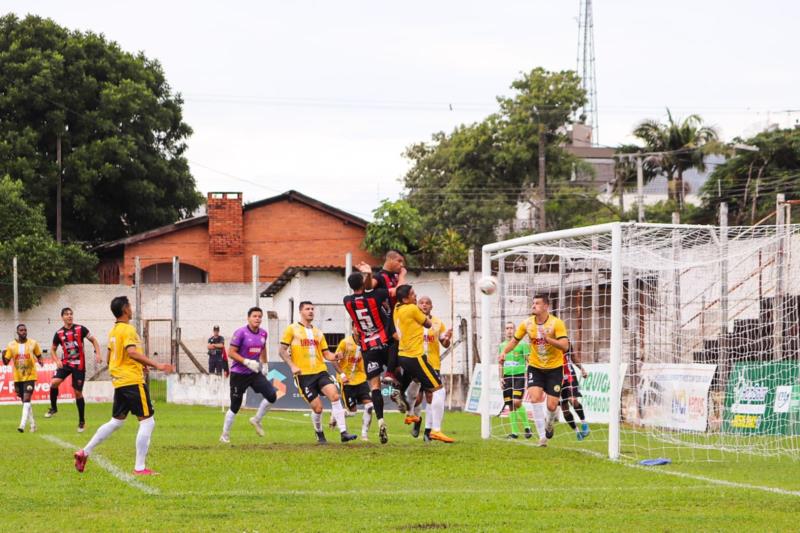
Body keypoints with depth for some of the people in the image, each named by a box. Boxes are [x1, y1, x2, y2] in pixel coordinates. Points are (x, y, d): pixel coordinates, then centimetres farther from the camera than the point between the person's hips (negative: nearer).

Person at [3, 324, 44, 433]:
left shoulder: (33, 343, -3)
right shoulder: (11, 345, -1)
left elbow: (38, 355, 11)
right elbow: (6, 362, 2)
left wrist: (40, 361, -10)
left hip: (30, 376, -3)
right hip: (18, 378, 3)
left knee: (26, 400, -16)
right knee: (25, 401, 11)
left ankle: (22, 425, -23)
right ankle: (32, 424, 25)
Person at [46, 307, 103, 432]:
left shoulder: (80, 329, -4)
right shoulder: (59, 333, 2)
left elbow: (93, 340, 3)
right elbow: (53, 349, 12)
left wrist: (97, 353, -12)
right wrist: (57, 361, -6)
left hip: (79, 365, -1)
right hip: (65, 363, 1)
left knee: (78, 392, 1)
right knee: (54, 382, -23)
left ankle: (82, 421, 13)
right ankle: (53, 407, -1)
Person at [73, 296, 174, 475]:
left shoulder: (113, 331, 14)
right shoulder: (128, 329, -13)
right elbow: (132, 352, -28)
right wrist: (157, 365, -33)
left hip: (119, 382, 9)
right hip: (133, 381, -9)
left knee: (116, 422, 19)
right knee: (147, 421, -4)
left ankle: (84, 453, 17)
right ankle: (140, 467, -7)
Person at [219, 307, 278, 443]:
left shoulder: (263, 334, 3)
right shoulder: (241, 333, -16)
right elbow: (232, 353, -16)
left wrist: (264, 364, 22)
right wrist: (247, 362, -25)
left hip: (255, 373, 5)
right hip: (239, 374, -5)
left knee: (272, 395, -12)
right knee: (235, 406, 2)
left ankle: (257, 420, 11)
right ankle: (225, 435, 19)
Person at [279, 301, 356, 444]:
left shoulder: (318, 332, 18)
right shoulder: (292, 329, 4)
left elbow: (326, 353, 18)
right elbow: (282, 351, 0)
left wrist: (334, 357, -5)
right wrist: (292, 366, -15)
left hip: (321, 372, 4)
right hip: (304, 375, -4)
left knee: (334, 395, -19)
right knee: (317, 407, -8)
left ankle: (343, 432, -21)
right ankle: (319, 435, 19)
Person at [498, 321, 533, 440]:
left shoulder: (522, 344, -2)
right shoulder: (502, 345, 14)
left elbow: (528, 361, -2)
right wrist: (501, 378, 12)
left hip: (519, 375, -5)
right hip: (507, 377, 5)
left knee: (517, 402, -19)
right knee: (510, 405, 4)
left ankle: (527, 427, -3)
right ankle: (514, 432, 9)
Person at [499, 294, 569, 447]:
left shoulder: (556, 323, -16)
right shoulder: (527, 323, -4)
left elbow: (565, 346, -24)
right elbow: (515, 340, 10)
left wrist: (548, 338, -36)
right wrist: (504, 352, -8)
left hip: (554, 368, -2)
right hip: (535, 367, 2)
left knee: (552, 406, -6)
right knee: (535, 397, -21)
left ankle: (549, 424, 31)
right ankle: (543, 436, -14)